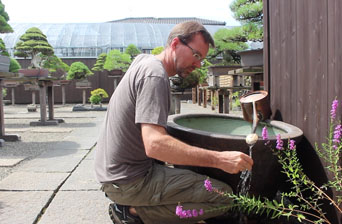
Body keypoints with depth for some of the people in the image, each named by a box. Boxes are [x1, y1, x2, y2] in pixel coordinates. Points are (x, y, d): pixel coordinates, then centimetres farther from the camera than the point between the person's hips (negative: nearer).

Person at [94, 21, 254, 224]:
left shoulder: (144, 60, 10)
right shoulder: (155, 75, -20)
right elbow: (154, 144, -33)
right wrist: (218, 159, -35)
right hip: (129, 182, -10)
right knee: (223, 195, -13)